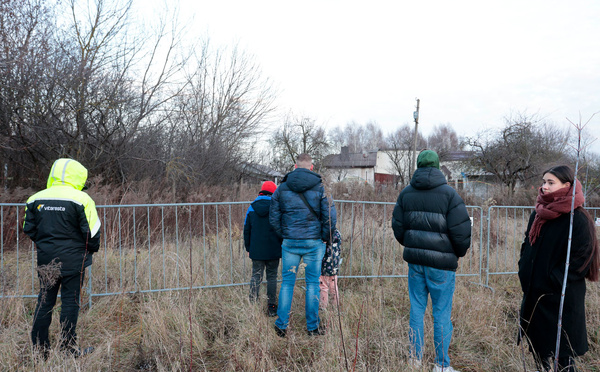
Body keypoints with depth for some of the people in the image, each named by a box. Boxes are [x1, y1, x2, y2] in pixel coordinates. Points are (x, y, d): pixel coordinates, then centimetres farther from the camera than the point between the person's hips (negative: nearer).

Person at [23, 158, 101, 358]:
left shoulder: (36, 199, 4)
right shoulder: (80, 199, -12)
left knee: (44, 301, 14)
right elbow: (91, 231, -10)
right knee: (70, 302, 3)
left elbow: (29, 229, 10)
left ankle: (40, 347, 21)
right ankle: (68, 348, 10)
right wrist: (92, 249, 7)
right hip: (73, 259, -4)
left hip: (46, 259, 5)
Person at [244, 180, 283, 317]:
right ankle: (271, 308, 9)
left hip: (256, 250, 2)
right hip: (273, 250, -2)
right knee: (272, 277, 6)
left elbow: (246, 230, 9)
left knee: (256, 276, 9)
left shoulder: (251, 207, 4)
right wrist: (283, 246, 8)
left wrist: (248, 248, 17)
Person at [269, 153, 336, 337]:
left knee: (287, 282, 10)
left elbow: (274, 217, 5)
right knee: (312, 284, 8)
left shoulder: (282, 188, 3)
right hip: (313, 243, -1)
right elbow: (330, 217, -7)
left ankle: (281, 325, 14)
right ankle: (313, 327, 15)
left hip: (290, 243, 2)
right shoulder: (319, 188, -3)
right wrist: (324, 237, 6)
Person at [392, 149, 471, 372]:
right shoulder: (449, 194, -9)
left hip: (415, 260, 4)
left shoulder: (406, 193, 4)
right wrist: (459, 252, 8)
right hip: (441, 262, -4)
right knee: (442, 313, 6)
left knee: (416, 309, 14)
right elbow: (461, 231, -11)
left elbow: (397, 226, 8)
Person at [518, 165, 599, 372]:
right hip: (534, 293, 7)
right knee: (538, 347, 17)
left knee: (562, 354, 4)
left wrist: (553, 281, -16)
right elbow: (527, 246, 17)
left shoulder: (578, 220, -13)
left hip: (562, 298, -7)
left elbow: (581, 258, -15)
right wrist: (524, 273, 6)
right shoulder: (538, 215, 8)